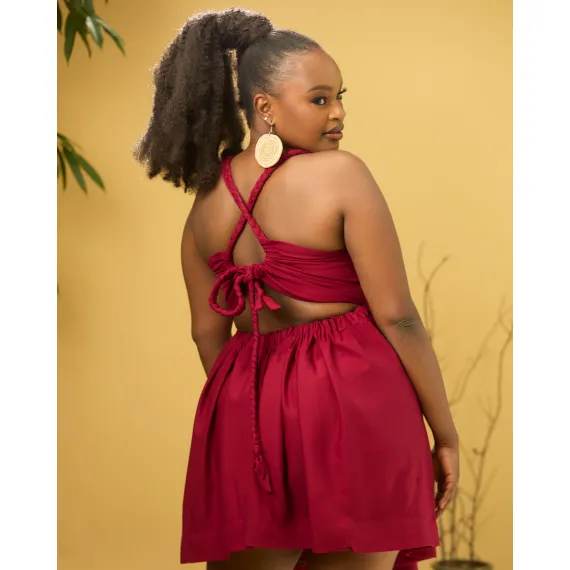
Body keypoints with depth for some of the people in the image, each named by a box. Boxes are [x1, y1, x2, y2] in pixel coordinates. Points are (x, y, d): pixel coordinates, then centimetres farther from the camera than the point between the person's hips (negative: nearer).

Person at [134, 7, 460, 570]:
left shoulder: (207, 199, 8)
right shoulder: (341, 174, -10)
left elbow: (207, 331, 12)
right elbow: (397, 316, -11)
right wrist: (445, 433, -3)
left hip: (247, 412, 5)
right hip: (352, 403, -5)